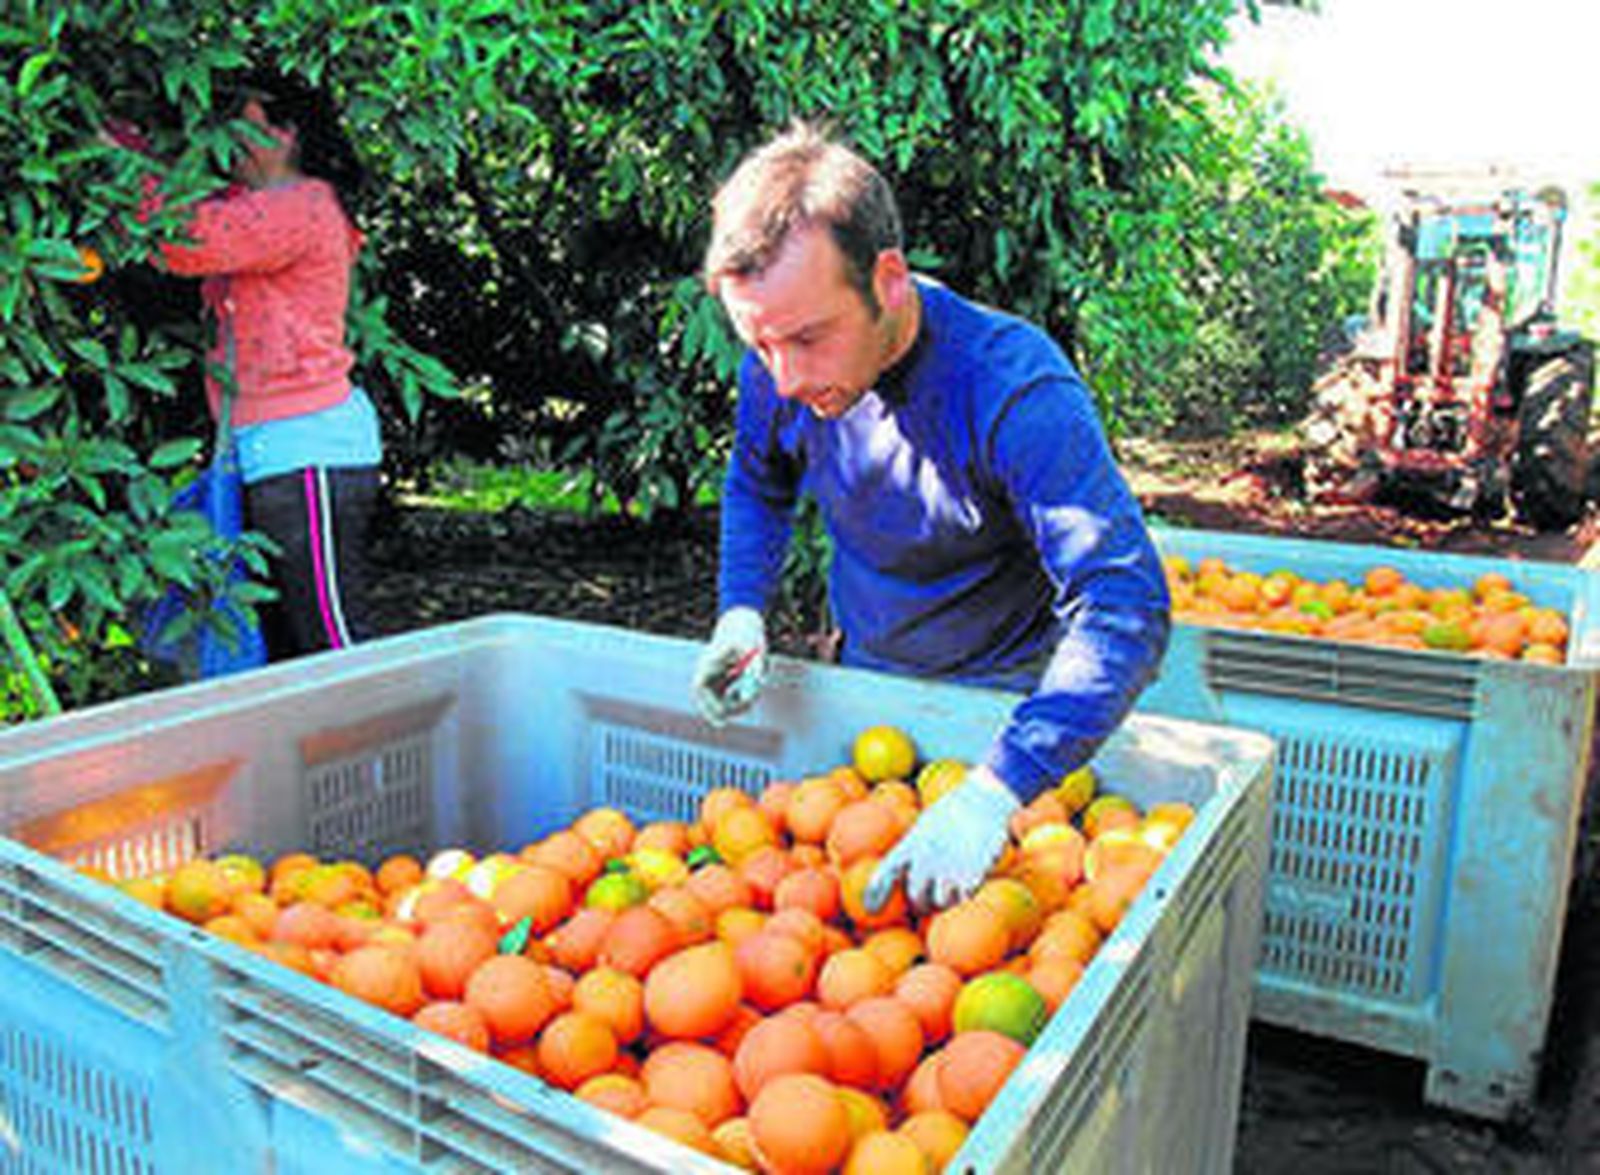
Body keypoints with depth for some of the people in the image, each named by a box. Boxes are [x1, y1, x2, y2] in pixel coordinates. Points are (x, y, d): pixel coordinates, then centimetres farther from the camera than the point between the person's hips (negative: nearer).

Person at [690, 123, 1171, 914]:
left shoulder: (1013, 387, -34)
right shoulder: (776, 373, -17)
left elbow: (1126, 607, -41)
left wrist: (993, 791, -51)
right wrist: (742, 610, -12)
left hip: (1008, 691, -4)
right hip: (867, 674, 4)